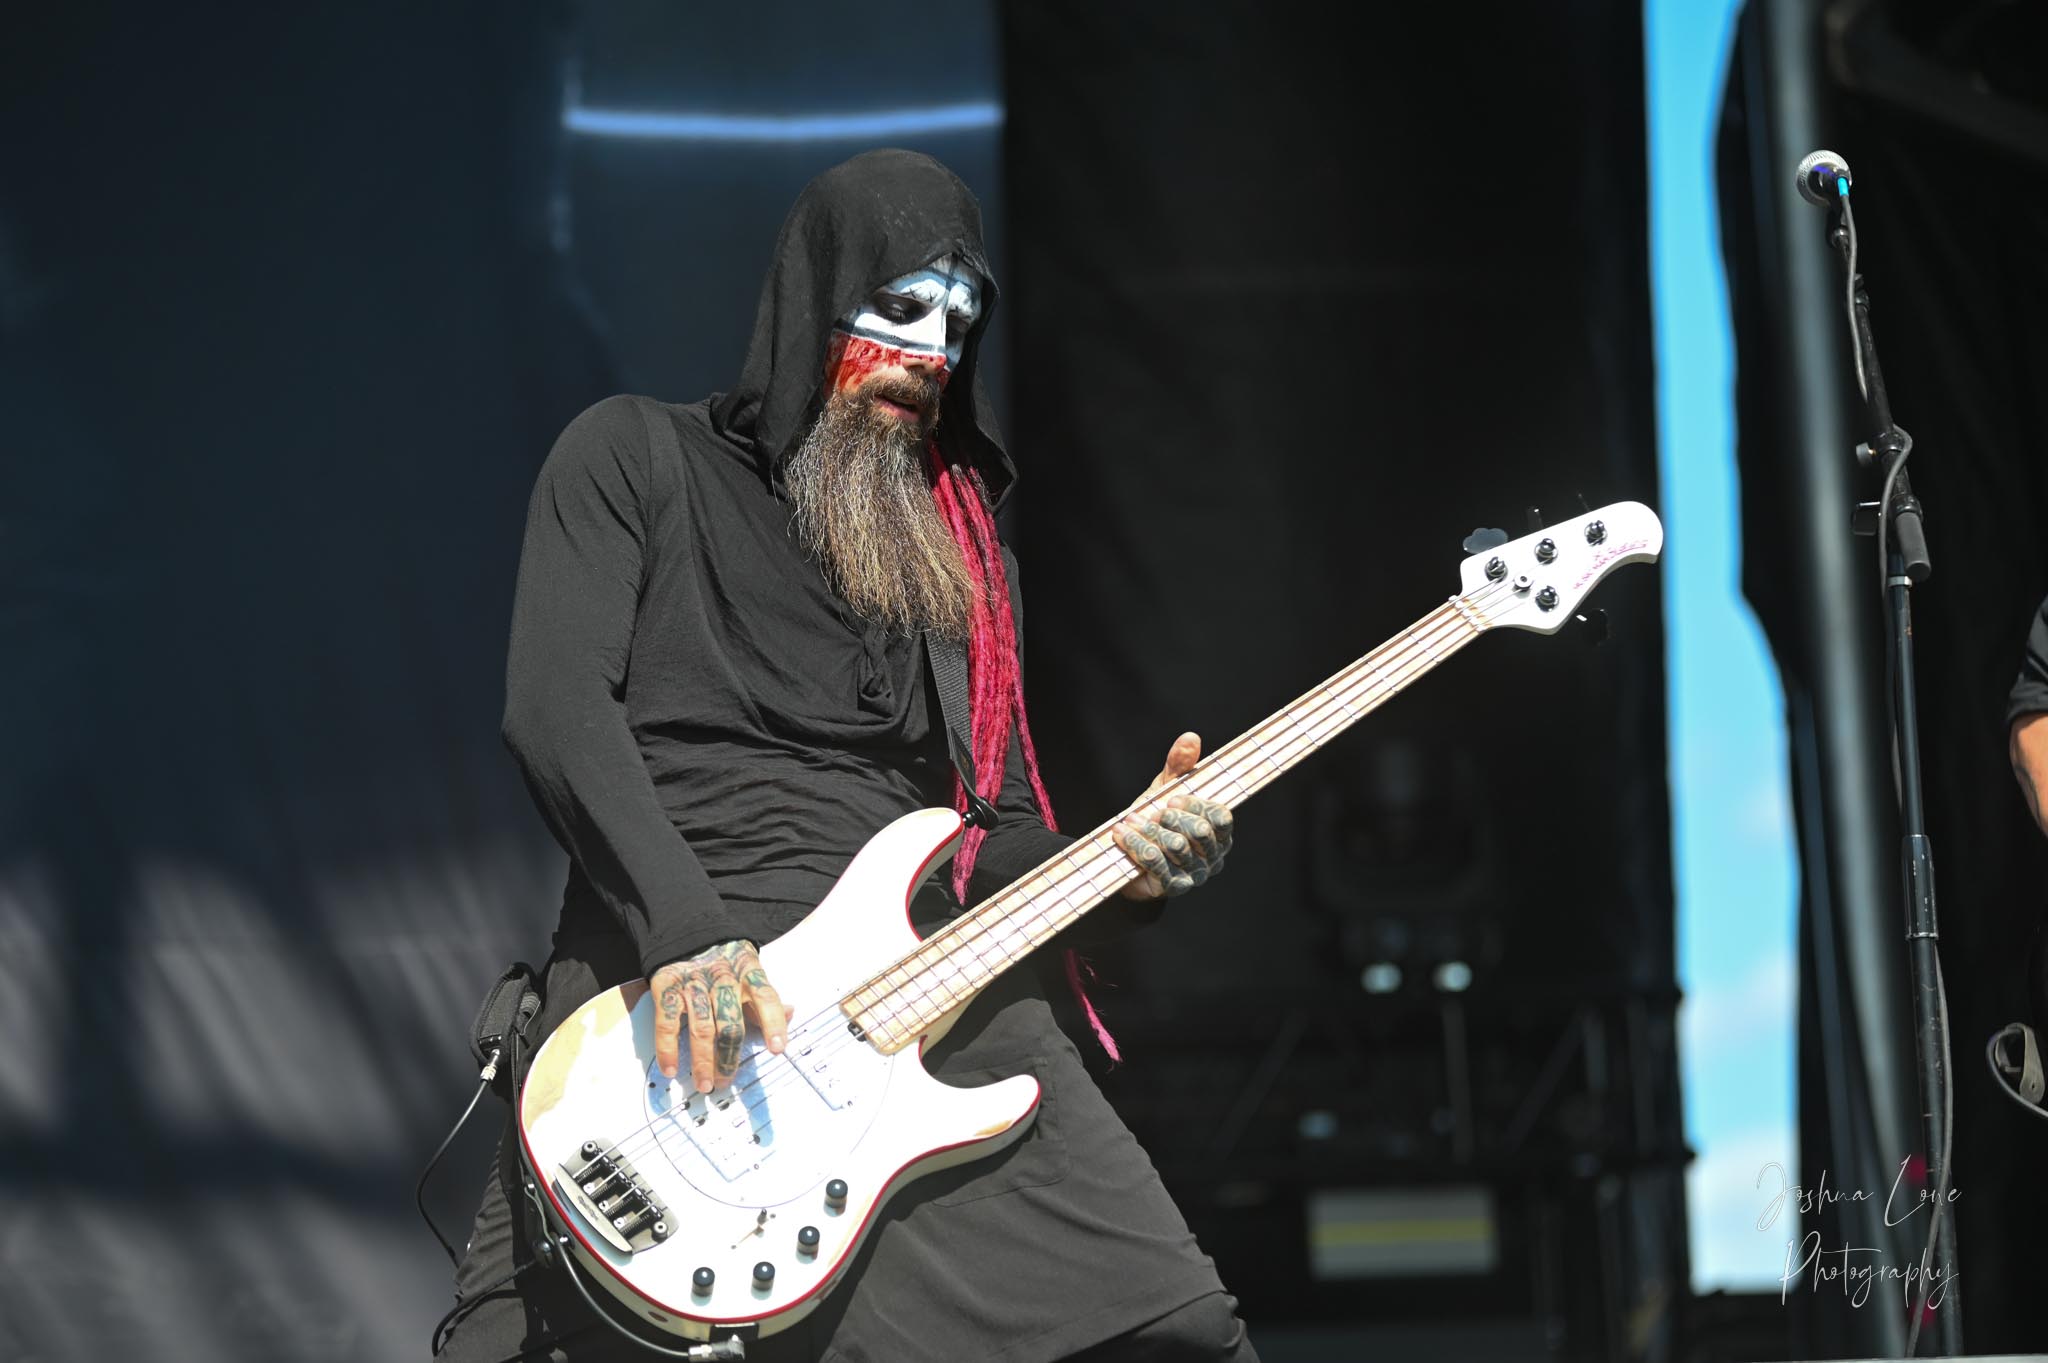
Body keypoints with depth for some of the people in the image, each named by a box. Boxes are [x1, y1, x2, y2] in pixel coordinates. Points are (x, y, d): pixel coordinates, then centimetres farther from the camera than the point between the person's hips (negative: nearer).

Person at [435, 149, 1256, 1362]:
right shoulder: (636, 459, 10)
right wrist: (683, 932, -19)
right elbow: (555, 702, -5)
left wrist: (1119, 868, -3)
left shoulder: (959, 551, 24)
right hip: (670, 1006, -4)